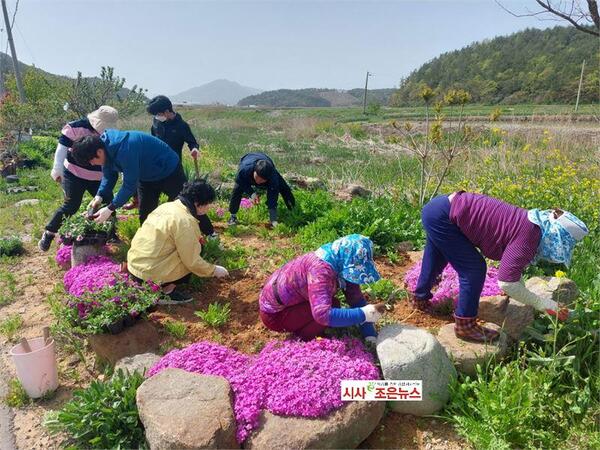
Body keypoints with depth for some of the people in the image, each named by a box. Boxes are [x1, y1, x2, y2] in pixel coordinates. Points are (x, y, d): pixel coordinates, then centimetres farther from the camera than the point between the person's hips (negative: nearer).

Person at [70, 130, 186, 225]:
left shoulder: (124, 150, -38)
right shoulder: (103, 145, -11)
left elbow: (130, 185, -31)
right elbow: (108, 175, -1)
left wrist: (110, 208, -27)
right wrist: (100, 196, -16)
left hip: (169, 171, -9)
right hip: (147, 176, 9)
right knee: (145, 215, 11)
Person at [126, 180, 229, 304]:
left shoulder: (168, 205, 5)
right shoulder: (185, 221, -19)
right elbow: (192, 261, -14)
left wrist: (195, 237, 15)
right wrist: (213, 270, 0)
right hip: (150, 274, -8)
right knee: (196, 249, 1)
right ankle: (166, 290, 0)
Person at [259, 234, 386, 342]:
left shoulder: (340, 265, -7)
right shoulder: (320, 269, -34)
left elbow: (357, 298, -5)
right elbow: (322, 314, -44)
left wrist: (371, 336, -12)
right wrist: (364, 314, -40)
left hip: (289, 300, 9)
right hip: (274, 313, -9)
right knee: (332, 306, -21)